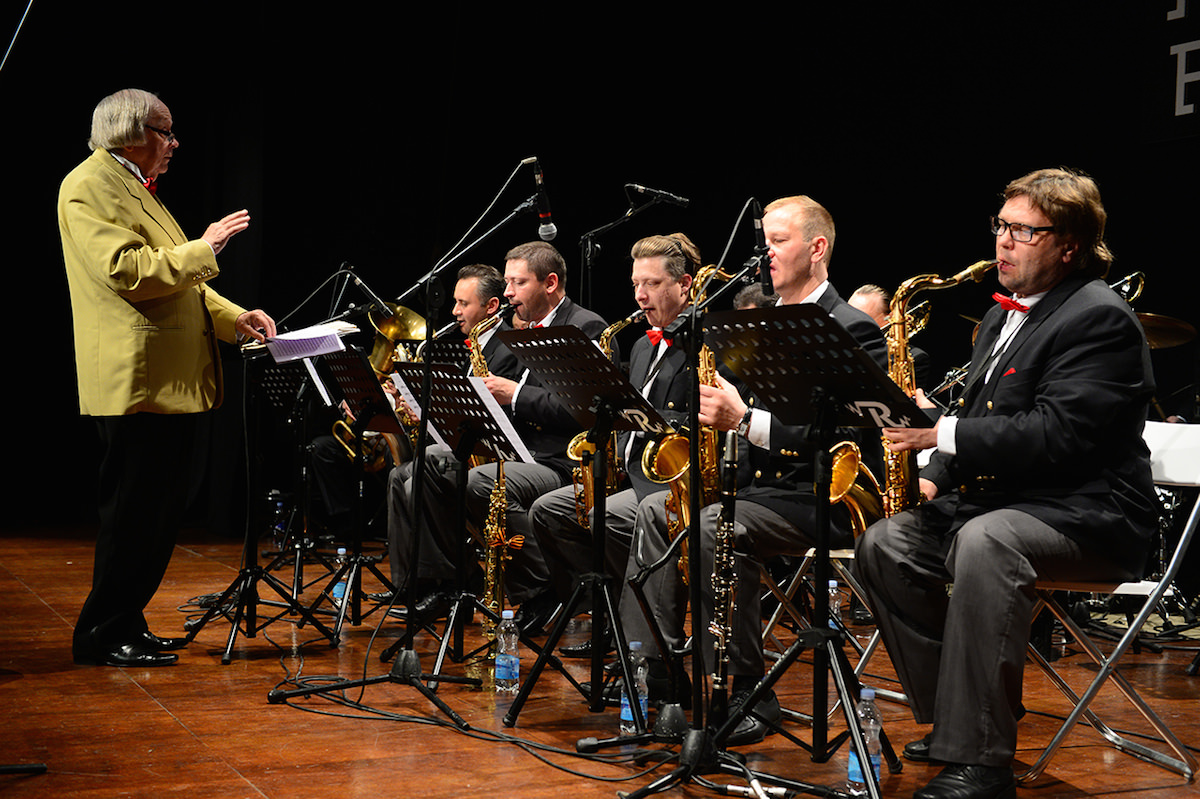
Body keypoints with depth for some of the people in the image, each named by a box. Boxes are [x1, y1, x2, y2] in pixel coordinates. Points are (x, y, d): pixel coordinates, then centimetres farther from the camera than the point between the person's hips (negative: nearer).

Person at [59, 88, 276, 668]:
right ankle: (101, 636, 5)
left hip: (174, 382, 10)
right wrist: (203, 248, -14)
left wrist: (234, 318, 11)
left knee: (159, 512, 13)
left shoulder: (137, 190, 24)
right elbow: (127, 272, -21)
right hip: (135, 385, -10)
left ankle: (128, 625, 22)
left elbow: (178, 283, 25)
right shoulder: (89, 186, -8)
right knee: (132, 513, -5)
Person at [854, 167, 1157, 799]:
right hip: (990, 499, 10)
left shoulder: (1100, 319, -12)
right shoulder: (1003, 316, 19)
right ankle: (951, 717, 1)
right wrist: (937, 477, 6)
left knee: (985, 541, -38)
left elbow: (1054, 435, -24)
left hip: (1090, 514, -9)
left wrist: (941, 433, -24)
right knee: (883, 544, -7)